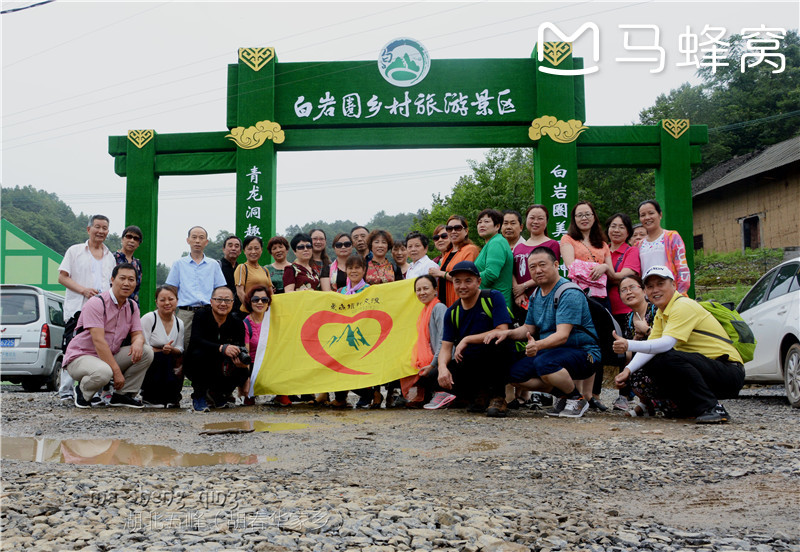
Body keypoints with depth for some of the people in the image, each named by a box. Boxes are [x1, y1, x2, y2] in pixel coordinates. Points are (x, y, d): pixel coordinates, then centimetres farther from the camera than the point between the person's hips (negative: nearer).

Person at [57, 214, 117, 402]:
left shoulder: (110, 256, 21)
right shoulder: (75, 251, 9)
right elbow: (62, 277, 2)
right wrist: (83, 290, -12)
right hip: (78, 308, -3)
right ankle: (66, 391, -1)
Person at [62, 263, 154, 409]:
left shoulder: (132, 307, 6)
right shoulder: (96, 303, -17)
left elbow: (137, 334, 6)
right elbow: (98, 341, -24)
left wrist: (138, 342, -23)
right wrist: (117, 371, -27)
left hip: (109, 356, 7)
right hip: (80, 357, -7)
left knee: (146, 352, -11)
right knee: (103, 372, -39)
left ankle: (122, 395, -2)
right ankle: (82, 391, -4)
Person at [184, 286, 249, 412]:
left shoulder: (237, 324, -2)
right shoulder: (201, 316, -11)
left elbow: (240, 349, -12)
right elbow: (196, 340, -28)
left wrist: (243, 360, -38)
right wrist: (222, 348, -44)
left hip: (221, 369, 3)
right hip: (194, 367, -3)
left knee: (243, 372, -24)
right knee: (199, 353, -34)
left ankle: (216, 394, 8)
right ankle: (198, 395, -11)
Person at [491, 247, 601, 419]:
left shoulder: (569, 293, -18)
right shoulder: (536, 295, 10)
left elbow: (562, 335, -28)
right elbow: (528, 328, 14)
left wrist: (539, 345, -47)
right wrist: (506, 333, -6)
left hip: (582, 352, -8)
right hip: (550, 351, 9)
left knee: (544, 363, -36)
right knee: (515, 373, -9)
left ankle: (577, 399, -9)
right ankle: (562, 394, 9)